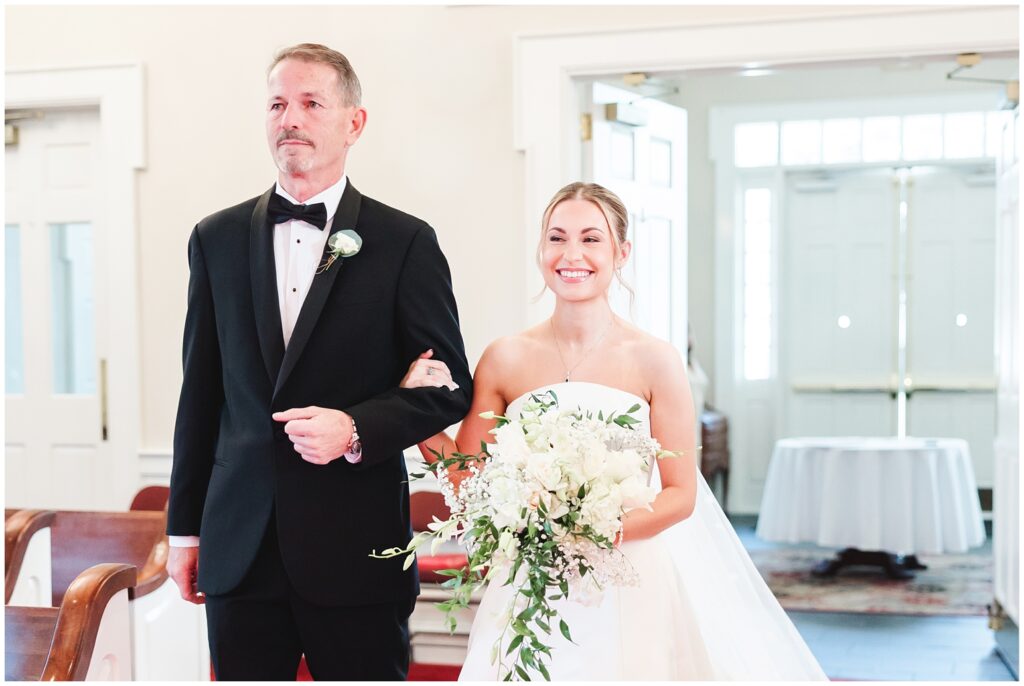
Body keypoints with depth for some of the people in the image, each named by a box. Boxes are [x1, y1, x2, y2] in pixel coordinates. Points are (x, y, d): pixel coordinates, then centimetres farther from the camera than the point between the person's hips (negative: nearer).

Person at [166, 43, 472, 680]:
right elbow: (201, 391, 11)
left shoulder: (406, 241, -1)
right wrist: (185, 526, 10)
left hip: (358, 550, -3)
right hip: (239, 549, 3)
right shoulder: (218, 239, 9)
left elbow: (449, 386, 0)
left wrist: (357, 430, -17)